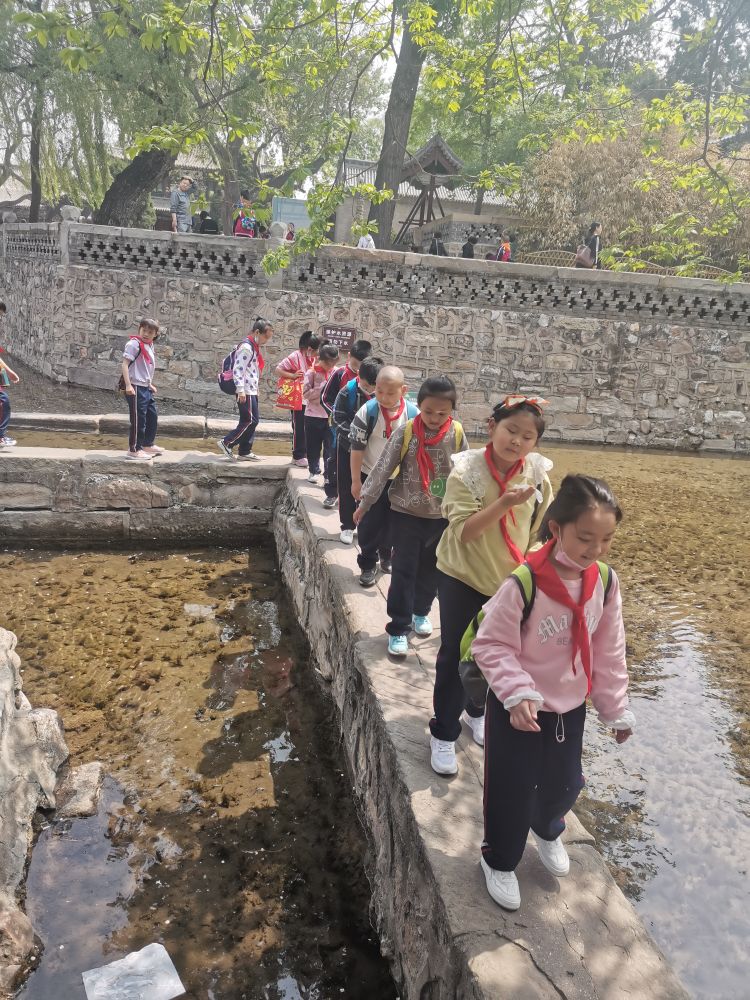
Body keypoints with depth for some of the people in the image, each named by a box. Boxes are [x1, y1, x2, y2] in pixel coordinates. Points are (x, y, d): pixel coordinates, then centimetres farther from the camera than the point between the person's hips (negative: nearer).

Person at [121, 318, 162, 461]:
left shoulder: (149, 346, 14)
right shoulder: (134, 344, -12)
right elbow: (125, 364, -19)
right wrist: (128, 385, -26)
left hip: (145, 387, 9)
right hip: (136, 388, -9)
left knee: (152, 416, 18)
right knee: (138, 419, -4)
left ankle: (148, 444, 34)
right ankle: (134, 449, 7)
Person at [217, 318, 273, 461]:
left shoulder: (255, 347, 16)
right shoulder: (246, 347, -14)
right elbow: (238, 370, -20)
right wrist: (240, 390, -24)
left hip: (252, 390, 10)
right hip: (246, 391, -10)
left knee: (252, 420, 10)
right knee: (250, 420, -9)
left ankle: (245, 452, 15)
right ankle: (226, 442, -2)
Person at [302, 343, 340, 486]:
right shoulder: (312, 373, -4)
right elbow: (306, 394, -11)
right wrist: (322, 388, -18)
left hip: (331, 416, 1)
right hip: (313, 416, 0)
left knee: (331, 447, 0)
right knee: (313, 446, 11)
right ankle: (313, 471, 28)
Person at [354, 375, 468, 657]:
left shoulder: (457, 434, -7)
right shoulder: (406, 432, -12)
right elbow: (382, 469, -8)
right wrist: (365, 502, -6)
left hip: (442, 516, 2)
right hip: (405, 513, -2)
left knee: (431, 569, 17)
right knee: (403, 571, 0)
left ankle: (421, 611, 40)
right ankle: (398, 628, 9)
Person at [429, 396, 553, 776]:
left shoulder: (537, 476, -9)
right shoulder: (466, 471, -20)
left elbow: (540, 532, 1)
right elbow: (463, 531, -26)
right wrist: (504, 504, -37)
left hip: (510, 581, 4)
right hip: (462, 577, -3)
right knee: (455, 656, 3)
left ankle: (477, 713, 45)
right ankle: (443, 734, 20)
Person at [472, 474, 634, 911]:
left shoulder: (605, 581, -12)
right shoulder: (524, 583, -29)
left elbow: (609, 652, -1)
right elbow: (490, 645, -20)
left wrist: (617, 709, 4)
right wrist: (518, 693, -31)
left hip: (571, 707, 5)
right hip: (518, 707, -5)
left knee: (565, 783, 22)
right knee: (512, 789, 9)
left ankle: (547, 830, 56)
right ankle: (499, 860, 37)